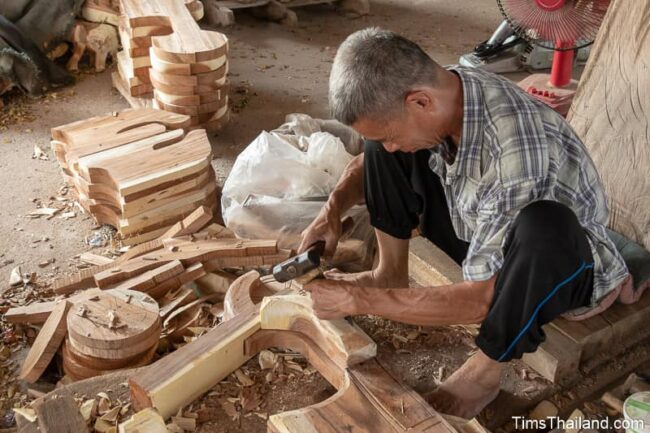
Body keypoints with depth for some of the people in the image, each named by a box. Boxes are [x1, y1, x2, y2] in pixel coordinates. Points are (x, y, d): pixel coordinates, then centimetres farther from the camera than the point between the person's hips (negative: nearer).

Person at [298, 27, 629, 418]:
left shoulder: (517, 151, -39)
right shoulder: (443, 96, -17)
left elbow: (479, 300, -34)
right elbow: (373, 159, 5)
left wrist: (358, 300, -29)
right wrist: (333, 210, -13)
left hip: (565, 262, -6)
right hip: (480, 236, 6)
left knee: (541, 226, -43)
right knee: (383, 148, -6)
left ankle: (485, 371, -18)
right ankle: (392, 273, 3)